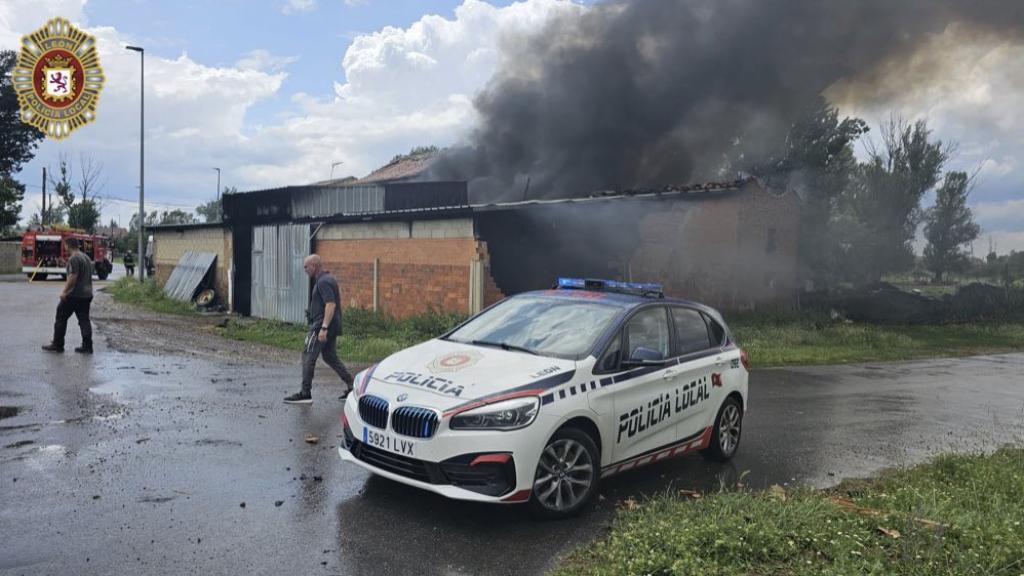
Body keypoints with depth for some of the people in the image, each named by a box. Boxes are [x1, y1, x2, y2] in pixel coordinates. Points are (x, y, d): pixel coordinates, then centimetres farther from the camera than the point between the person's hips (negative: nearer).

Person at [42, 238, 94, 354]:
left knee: (61, 318, 4)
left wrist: (64, 291, -17)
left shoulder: (74, 259, -14)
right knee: (84, 320, 7)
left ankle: (57, 345, 10)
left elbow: (73, 277, -21)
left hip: (74, 295, -8)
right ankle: (87, 346, 3)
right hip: (87, 294, 8)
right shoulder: (86, 258, 15)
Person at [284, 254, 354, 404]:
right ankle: (351, 386, 14)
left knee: (308, 357, -6)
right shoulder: (328, 279, 17)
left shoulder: (323, 282, -16)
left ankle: (305, 394, -4)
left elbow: (331, 304, -26)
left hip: (321, 325, -10)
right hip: (332, 326, 10)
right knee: (330, 357, 15)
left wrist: (324, 328, -30)